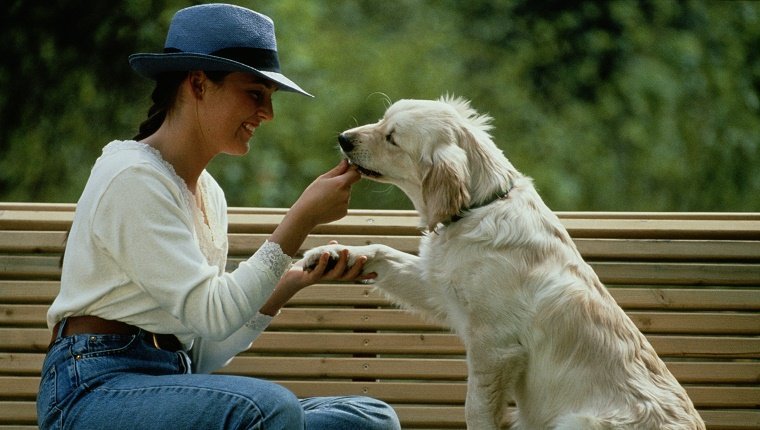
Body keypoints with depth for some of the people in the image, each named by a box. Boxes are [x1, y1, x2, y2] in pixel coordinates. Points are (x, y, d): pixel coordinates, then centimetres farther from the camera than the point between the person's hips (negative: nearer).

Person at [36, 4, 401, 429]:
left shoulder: (210, 194, 16)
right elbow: (210, 313, -18)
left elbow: (204, 352, 9)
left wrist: (292, 282, -3)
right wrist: (301, 220, -17)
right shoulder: (132, 178, -10)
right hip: (95, 391, -8)